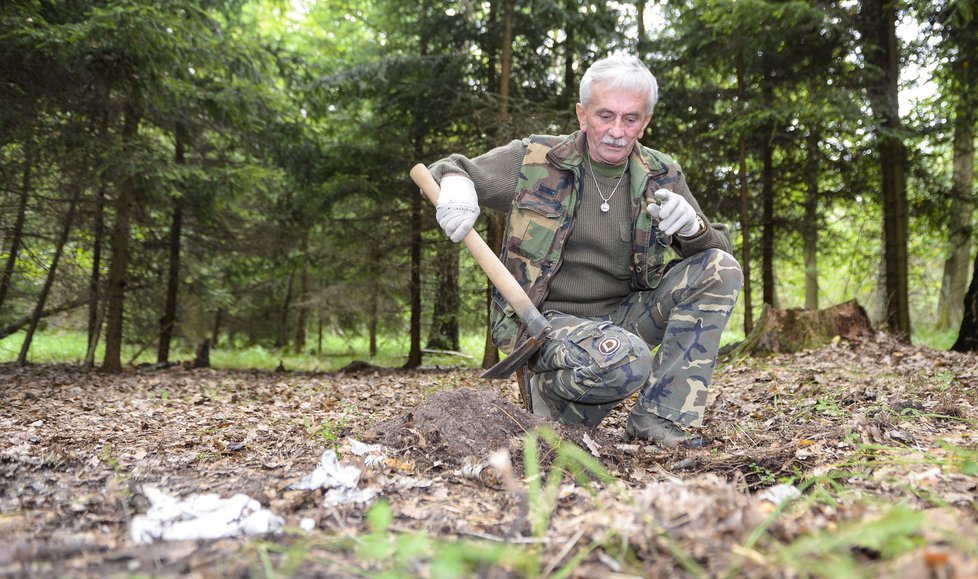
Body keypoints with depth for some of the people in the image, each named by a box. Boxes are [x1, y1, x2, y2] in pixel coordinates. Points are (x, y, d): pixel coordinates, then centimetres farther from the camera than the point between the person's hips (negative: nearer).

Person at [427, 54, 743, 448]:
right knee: (625, 362, -37)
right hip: (548, 319, -5)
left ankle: (661, 418, -13)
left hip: (623, 315, 6)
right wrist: (455, 183, -23)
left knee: (720, 270, -13)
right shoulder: (537, 160, -6)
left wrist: (692, 227, -21)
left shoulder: (660, 176, 3)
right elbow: (449, 169, 3)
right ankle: (549, 391, -2)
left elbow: (719, 249, 3)